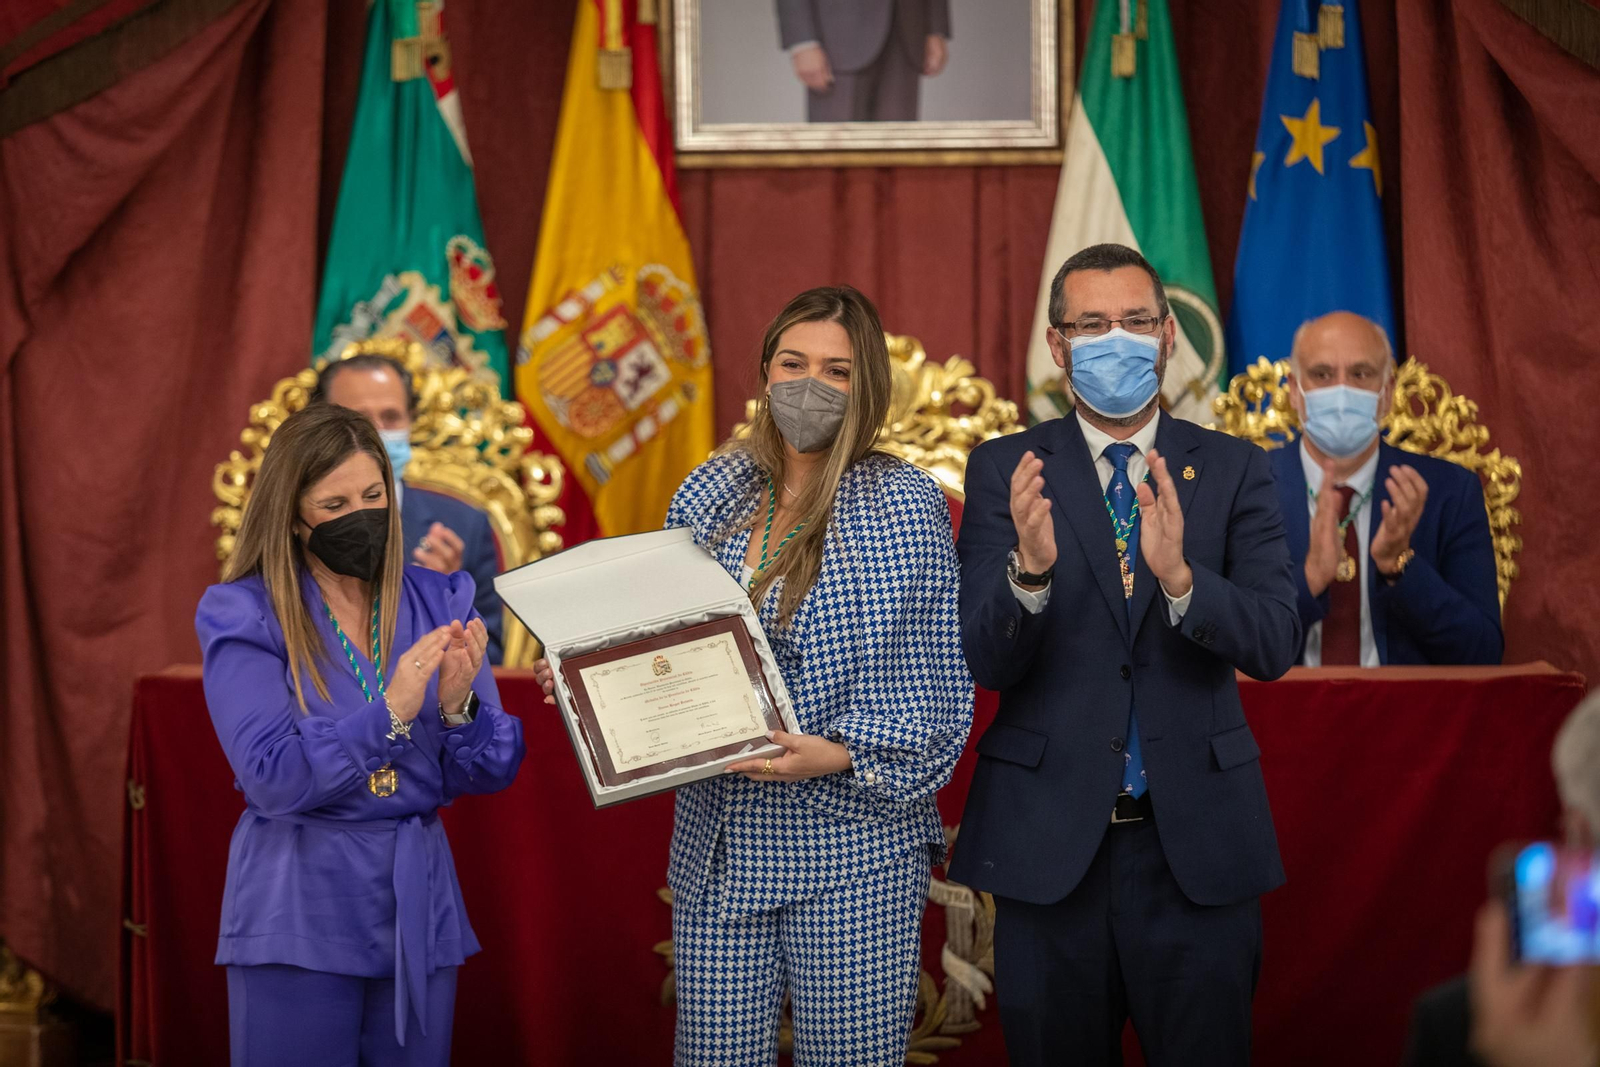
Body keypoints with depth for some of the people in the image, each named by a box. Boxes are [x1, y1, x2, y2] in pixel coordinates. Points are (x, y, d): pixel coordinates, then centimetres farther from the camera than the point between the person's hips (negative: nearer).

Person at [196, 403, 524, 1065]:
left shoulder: (439, 603, 5)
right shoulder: (244, 614, -6)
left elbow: (493, 773, 3)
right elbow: (272, 779, -16)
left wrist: (457, 705, -18)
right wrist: (391, 712, -26)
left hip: (419, 908, 4)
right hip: (299, 905, -4)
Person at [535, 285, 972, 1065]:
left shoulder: (904, 504, -4)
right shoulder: (708, 495, 8)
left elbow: (938, 694, -6)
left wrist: (838, 754, -19)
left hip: (852, 850, -4)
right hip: (716, 847, 4)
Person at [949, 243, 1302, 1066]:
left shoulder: (1233, 470, 3)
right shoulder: (1005, 471, 2)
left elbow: (1274, 645, -8)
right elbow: (984, 660, -7)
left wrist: (1178, 575, -26)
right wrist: (1032, 566, -27)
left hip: (1194, 843, 0)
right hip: (1050, 842, 0)